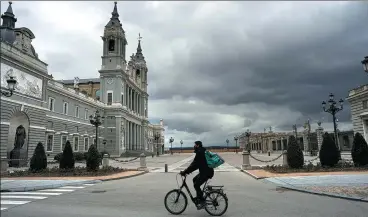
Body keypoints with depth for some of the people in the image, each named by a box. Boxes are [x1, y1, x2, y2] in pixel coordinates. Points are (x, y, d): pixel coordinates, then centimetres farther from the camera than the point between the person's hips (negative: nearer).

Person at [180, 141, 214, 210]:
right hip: (205, 171, 11)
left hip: (206, 172, -11)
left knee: (196, 185, -9)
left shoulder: (200, 153, -17)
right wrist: (187, 171, 12)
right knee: (194, 180, 19)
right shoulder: (201, 152, 16)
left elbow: (194, 164, -21)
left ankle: (202, 201, -1)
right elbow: (195, 164, 18)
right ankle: (199, 197, 24)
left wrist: (185, 172, -17)